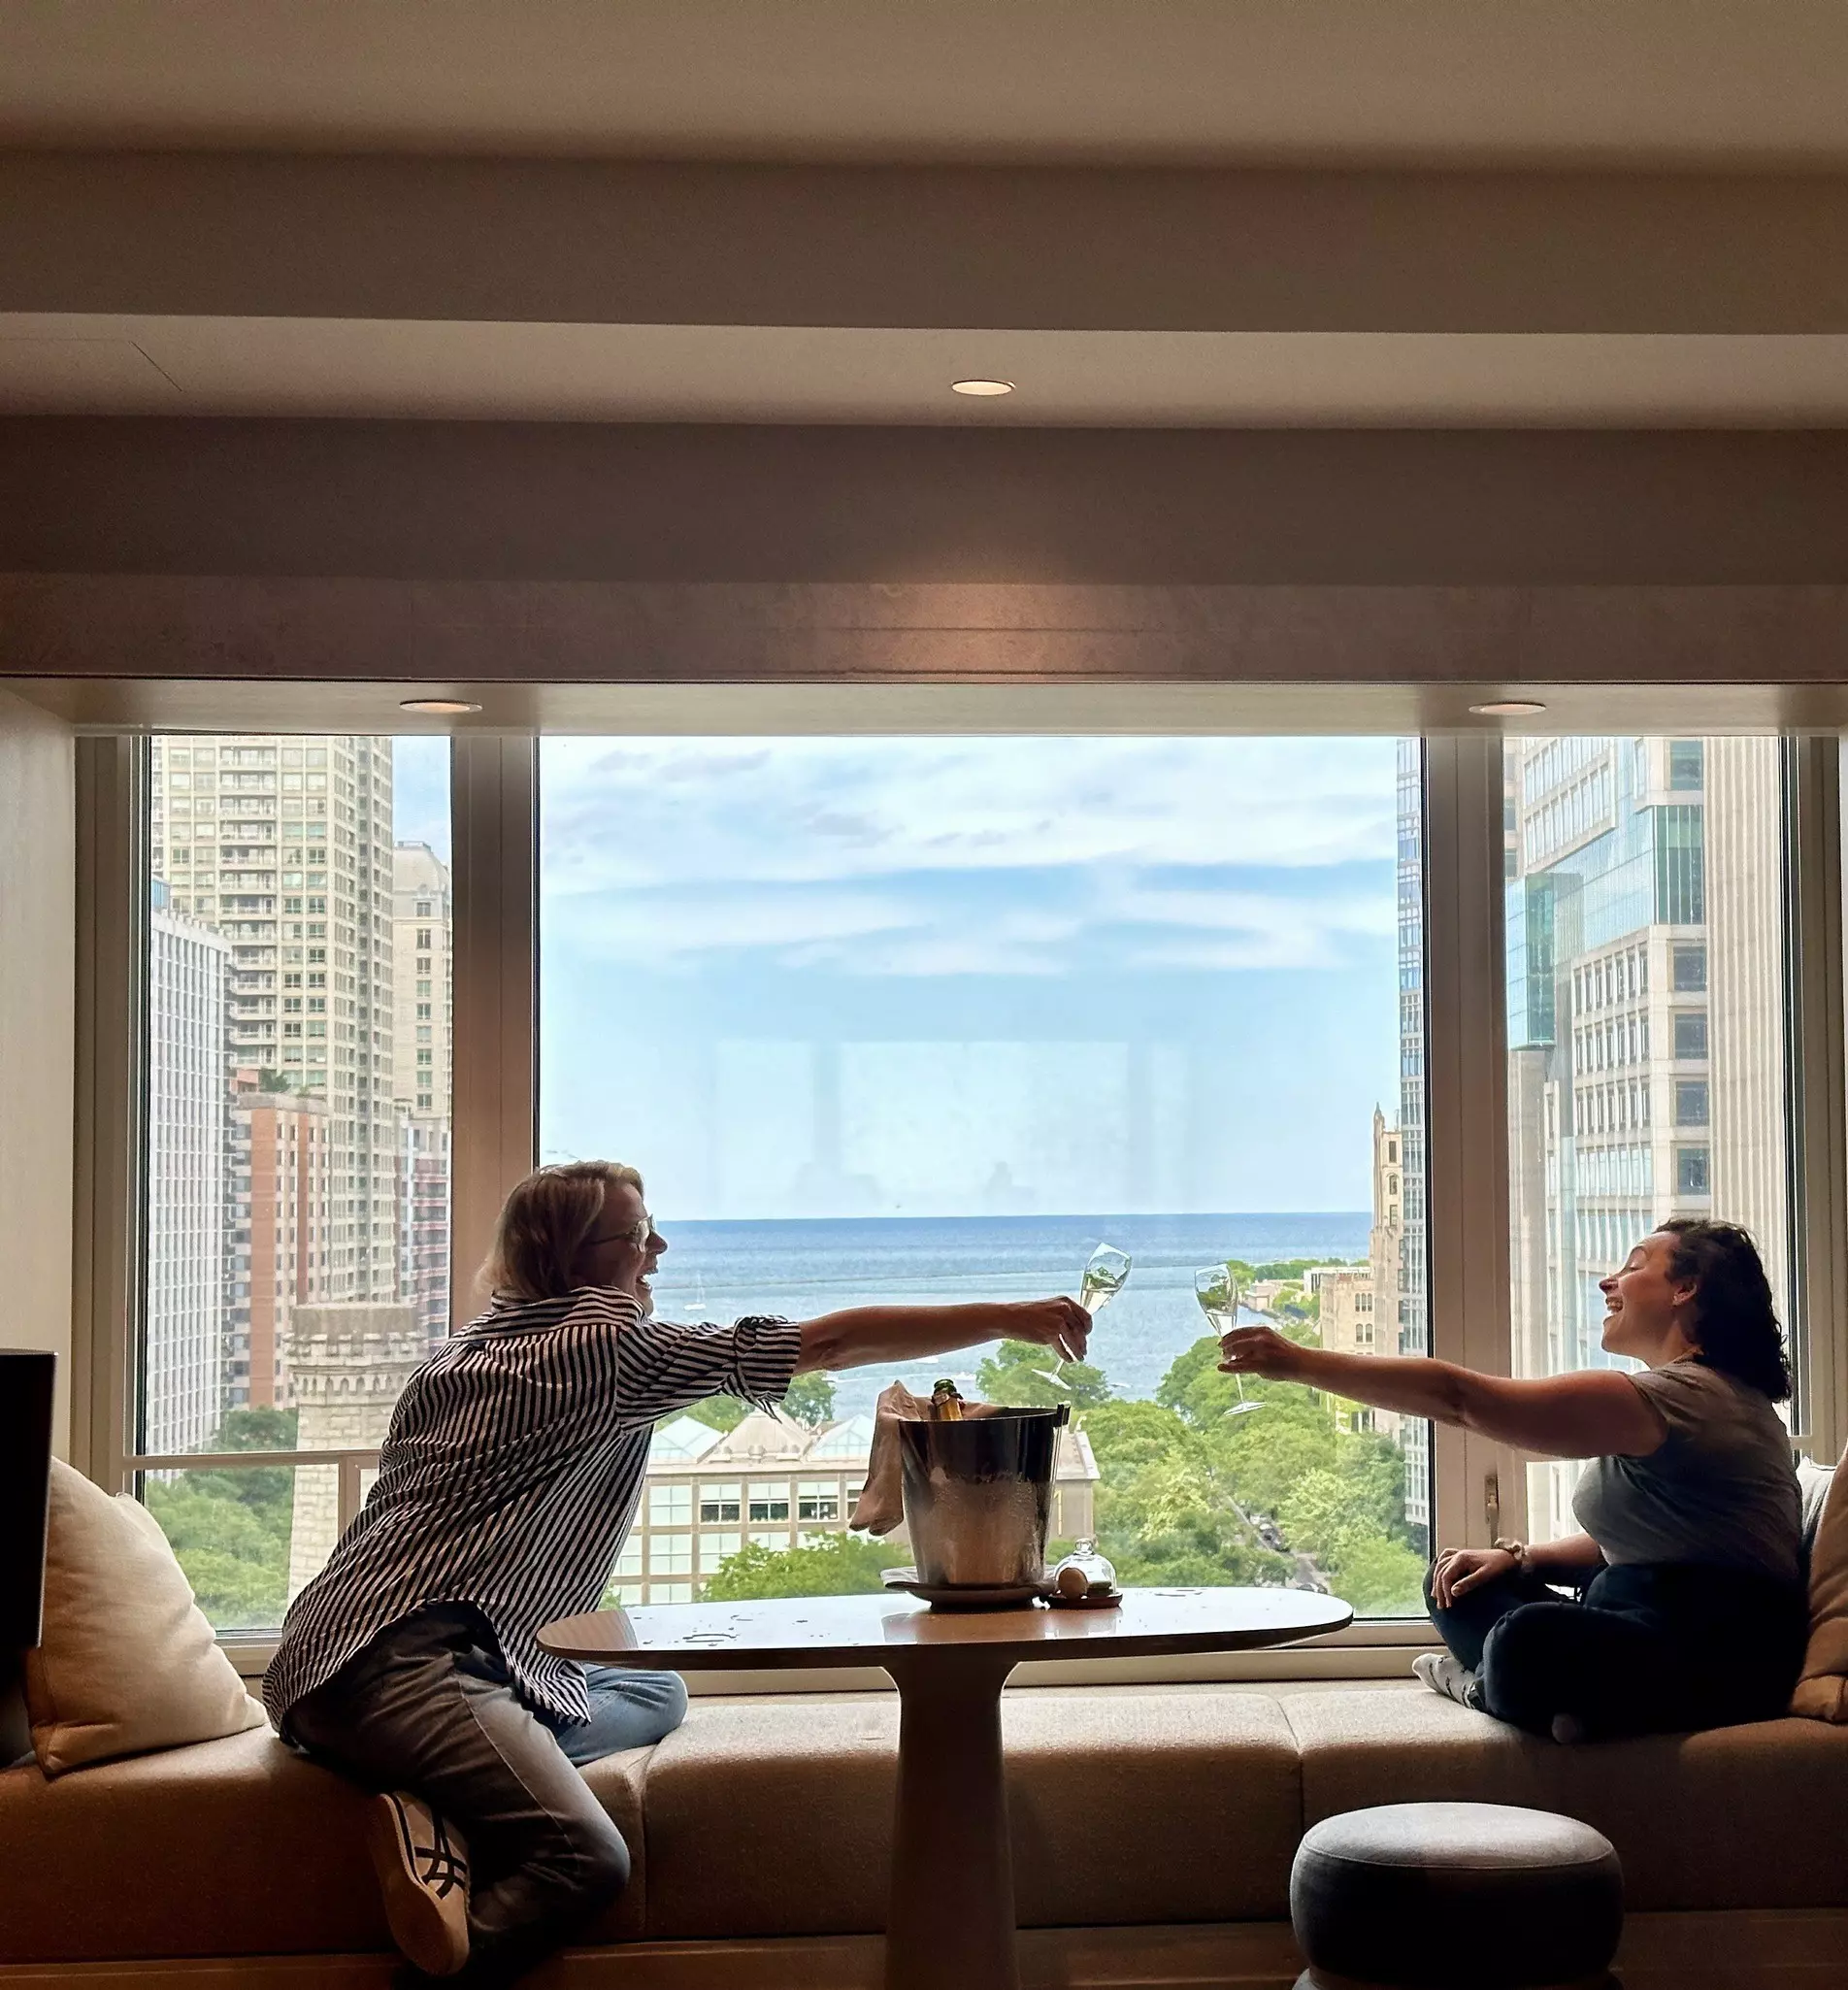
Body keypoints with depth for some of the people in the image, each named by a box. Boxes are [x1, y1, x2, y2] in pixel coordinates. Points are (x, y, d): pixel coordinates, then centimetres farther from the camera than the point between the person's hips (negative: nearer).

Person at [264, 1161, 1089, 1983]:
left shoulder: (466, 1353, 23)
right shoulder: (609, 1343, -3)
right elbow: (828, 1343, -1)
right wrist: (1007, 1319, 5)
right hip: (402, 1661, -10)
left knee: (657, 1694, 14)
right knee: (589, 1857, -21)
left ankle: (447, 1812, -9)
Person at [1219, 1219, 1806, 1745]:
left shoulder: (1677, 1397, -17)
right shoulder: (1694, 1394, 19)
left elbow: (1458, 1395, -21)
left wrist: (1301, 1362, -17)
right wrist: (1516, 1559, 3)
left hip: (1724, 1660, -11)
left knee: (1530, 1639, -36)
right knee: (1459, 1587, 14)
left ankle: (1488, 1688, -3)